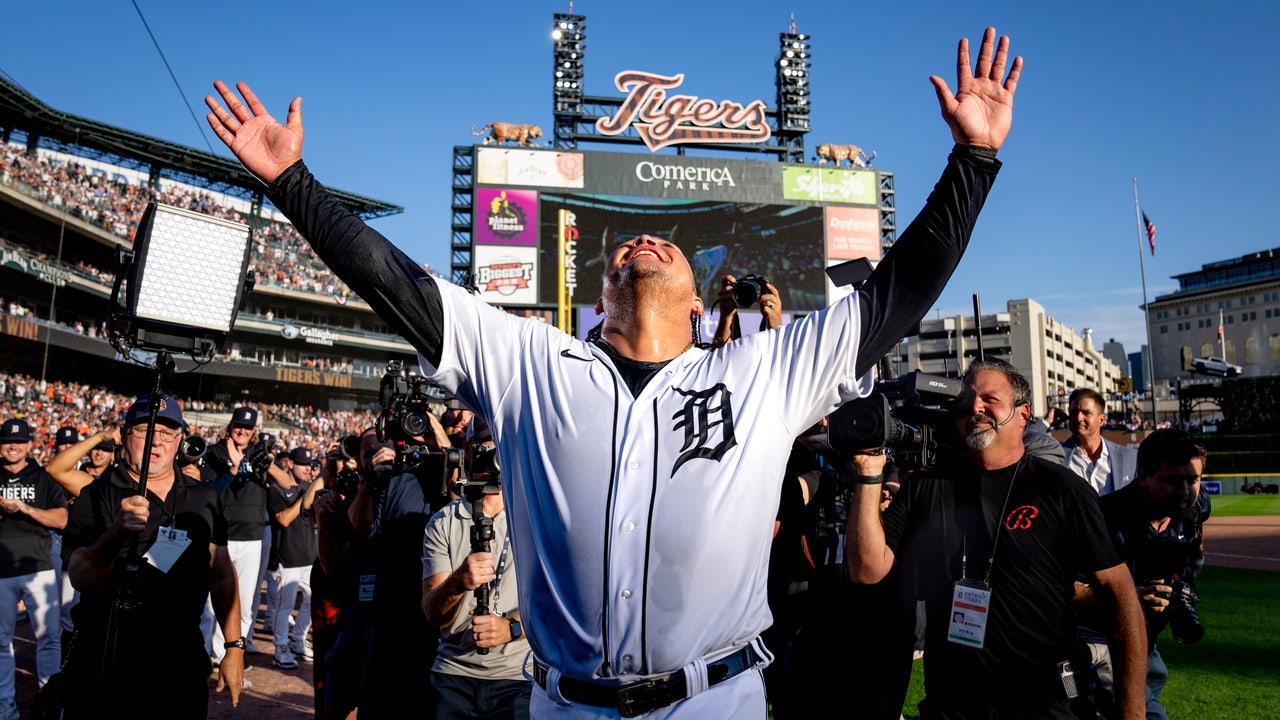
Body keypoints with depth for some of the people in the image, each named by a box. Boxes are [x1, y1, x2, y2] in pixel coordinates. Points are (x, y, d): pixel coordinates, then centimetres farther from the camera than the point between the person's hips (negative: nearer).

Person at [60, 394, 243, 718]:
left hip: (182, 663, 3)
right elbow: (81, 579, -17)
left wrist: (234, 646, 6)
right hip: (105, 664, -3)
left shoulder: (204, 498, 4)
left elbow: (222, 575, 9)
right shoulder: (98, 495, -6)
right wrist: (116, 533, -35)